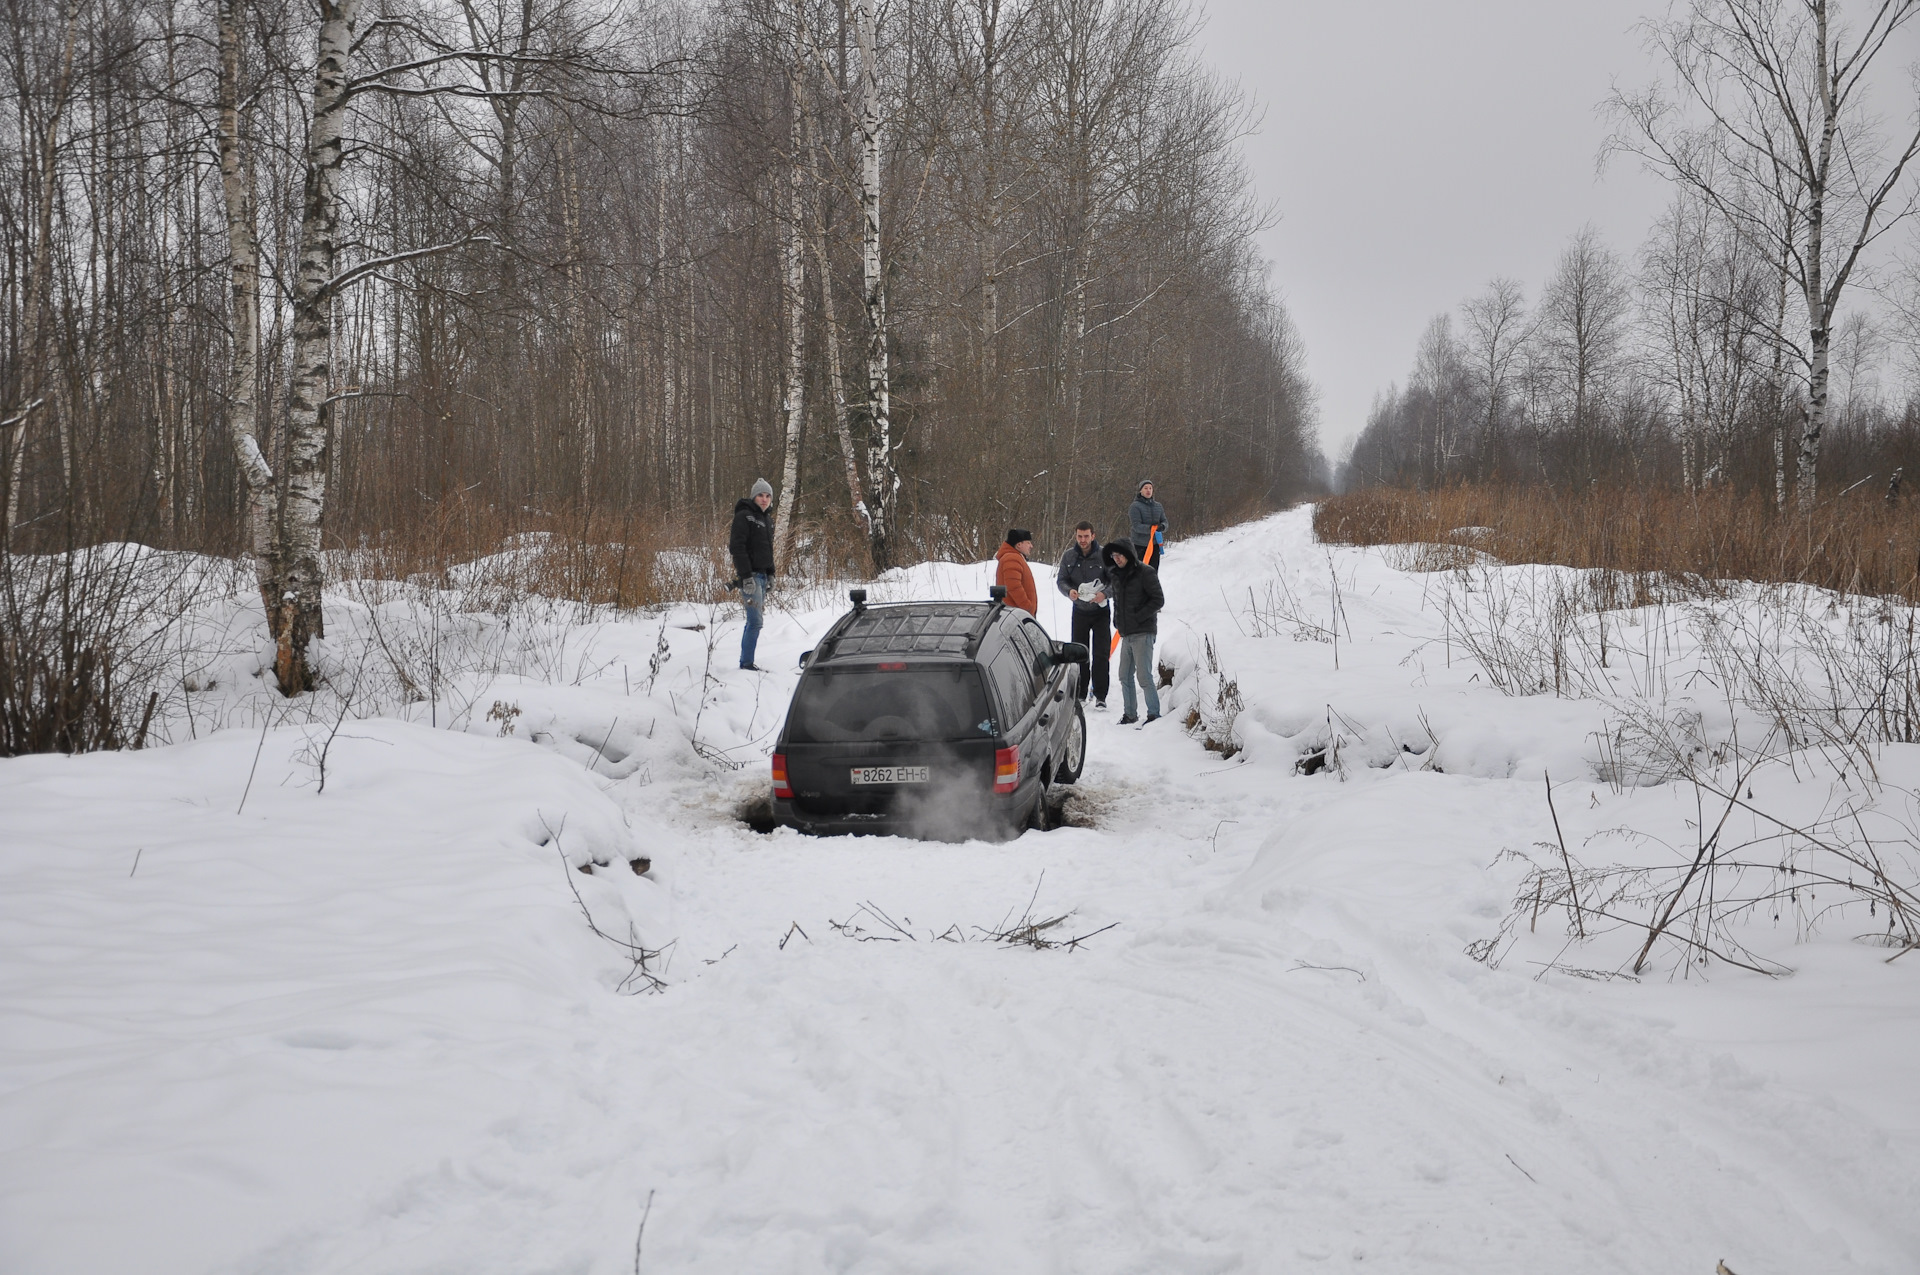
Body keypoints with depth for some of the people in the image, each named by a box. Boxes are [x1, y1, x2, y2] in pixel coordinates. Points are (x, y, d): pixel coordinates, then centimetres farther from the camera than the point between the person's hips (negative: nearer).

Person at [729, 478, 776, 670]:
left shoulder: (767, 519, 17)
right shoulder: (744, 516, -11)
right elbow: (737, 547, -18)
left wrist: (770, 574, 19)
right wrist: (746, 576, -22)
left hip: (762, 575, 9)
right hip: (749, 575, -9)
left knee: (753, 621, 11)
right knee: (755, 621, -12)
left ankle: (745, 661, 17)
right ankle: (747, 662, -6)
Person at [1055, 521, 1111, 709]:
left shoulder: (1103, 555, -11)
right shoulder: (1068, 556, -1)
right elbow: (1061, 580, 4)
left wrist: (1105, 593, -25)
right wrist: (1069, 590, -17)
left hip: (1100, 610, -3)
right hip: (1079, 610, 3)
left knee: (1100, 654, -5)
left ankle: (1100, 695, 0)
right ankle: (1080, 692, 21)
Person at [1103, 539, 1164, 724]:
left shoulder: (1145, 572, -8)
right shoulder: (1115, 575, 13)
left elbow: (1158, 600, -10)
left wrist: (1138, 617, -15)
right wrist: (1118, 620, 14)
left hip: (1142, 632, -8)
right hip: (1126, 634, 8)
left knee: (1144, 677, -10)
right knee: (1125, 676, 10)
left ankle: (1154, 714, -4)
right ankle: (1130, 714, 20)